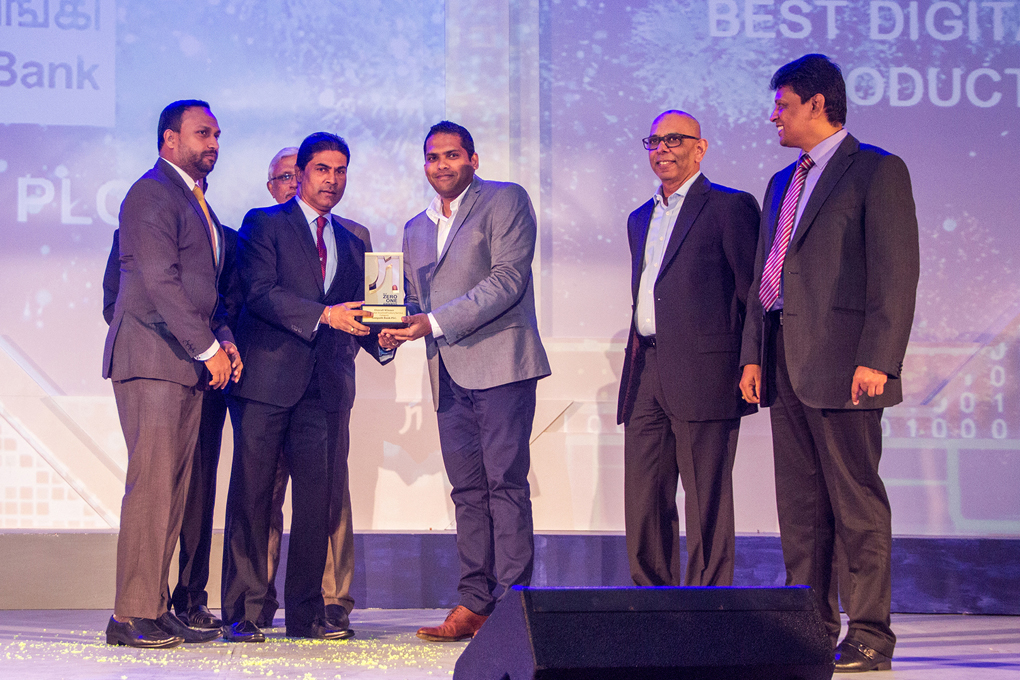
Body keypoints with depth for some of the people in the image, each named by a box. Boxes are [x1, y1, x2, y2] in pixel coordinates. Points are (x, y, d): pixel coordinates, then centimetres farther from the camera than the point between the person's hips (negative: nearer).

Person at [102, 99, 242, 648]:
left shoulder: (195, 201, 22)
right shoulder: (151, 195, -8)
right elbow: (161, 282, -16)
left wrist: (225, 338, 10)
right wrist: (209, 349, -16)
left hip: (189, 364, 9)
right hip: (152, 360, -9)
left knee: (174, 490, 6)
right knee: (151, 484, -11)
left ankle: (157, 609, 9)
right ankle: (131, 615, -9)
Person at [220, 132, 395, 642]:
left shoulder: (352, 245, 21)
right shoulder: (263, 224, 5)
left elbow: (354, 316, 18)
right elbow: (260, 292, -9)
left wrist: (380, 339, -4)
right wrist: (324, 314, -20)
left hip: (326, 387, 5)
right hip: (267, 379, -4)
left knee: (318, 499, 2)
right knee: (252, 498, -3)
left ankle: (306, 613, 8)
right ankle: (242, 614, 2)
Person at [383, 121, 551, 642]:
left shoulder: (506, 201, 1)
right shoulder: (416, 229, 22)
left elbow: (508, 279, -11)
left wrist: (435, 323, -16)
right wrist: (396, 326, 1)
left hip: (499, 362, -7)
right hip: (449, 374, 7)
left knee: (505, 482, -10)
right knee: (467, 490, 5)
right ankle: (474, 604, 5)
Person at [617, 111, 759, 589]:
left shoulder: (730, 207, -1)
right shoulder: (640, 218, 22)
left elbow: (755, 294, -4)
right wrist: (636, 361, 16)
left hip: (701, 374, -7)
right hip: (645, 376, 7)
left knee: (707, 504, -4)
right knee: (642, 503, 6)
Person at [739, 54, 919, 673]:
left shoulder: (878, 171, -3)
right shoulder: (783, 183, 21)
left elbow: (896, 272, -11)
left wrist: (877, 361, -18)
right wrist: (753, 355, 12)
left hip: (840, 363, -8)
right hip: (786, 365, 8)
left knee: (857, 503, -5)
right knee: (799, 505, 9)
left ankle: (870, 636, -1)